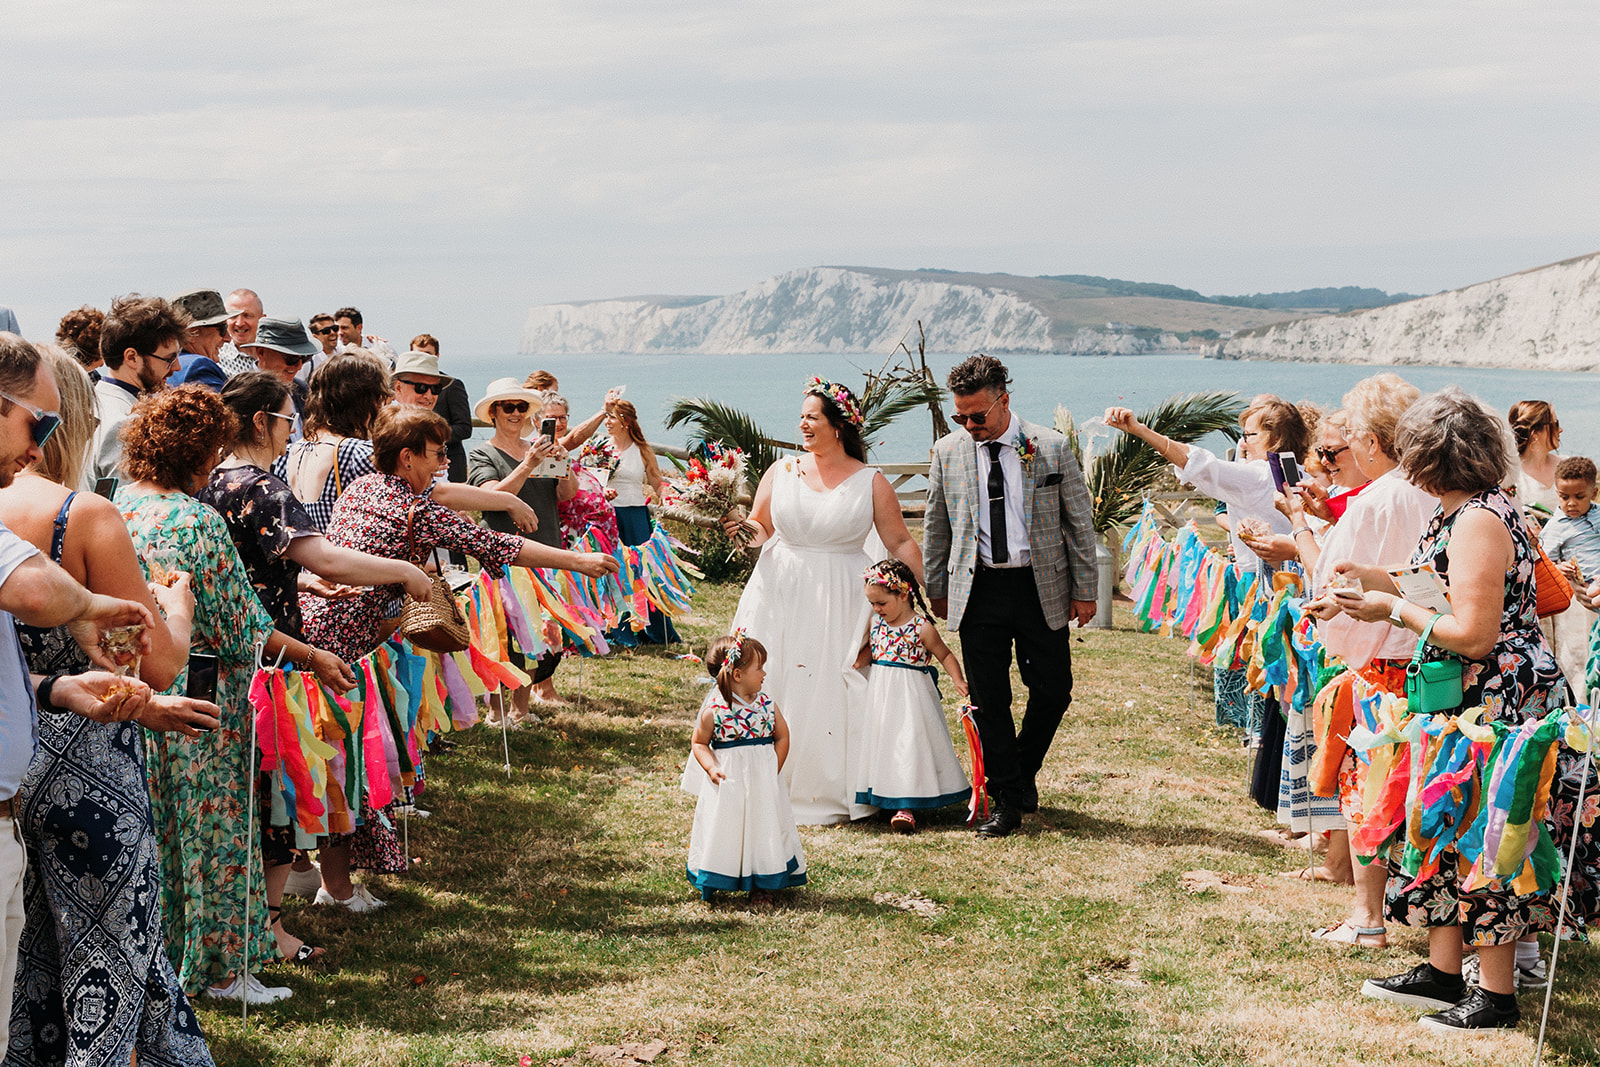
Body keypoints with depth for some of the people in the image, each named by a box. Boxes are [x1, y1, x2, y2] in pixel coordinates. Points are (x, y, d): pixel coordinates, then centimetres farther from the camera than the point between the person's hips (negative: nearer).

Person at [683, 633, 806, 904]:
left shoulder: (766, 704, 0)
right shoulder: (714, 709, -10)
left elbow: (782, 737, 9)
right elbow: (699, 743, 0)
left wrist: (773, 770, 0)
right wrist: (711, 768, -14)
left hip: (762, 780, 3)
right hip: (728, 781, -3)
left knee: (763, 827, 5)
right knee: (721, 828, 2)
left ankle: (761, 884, 19)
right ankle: (711, 884, 17)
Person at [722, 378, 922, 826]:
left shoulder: (871, 483, -1)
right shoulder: (781, 471, 5)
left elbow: (900, 543, 0)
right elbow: (761, 529, 13)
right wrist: (745, 528, -10)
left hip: (841, 599, -2)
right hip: (781, 594, 2)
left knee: (832, 692, -4)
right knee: (767, 681, 0)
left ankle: (834, 790, 9)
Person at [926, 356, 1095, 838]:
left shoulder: (1051, 448, -3)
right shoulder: (948, 451, 2)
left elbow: (1080, 522, 2)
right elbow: (935, 527, 12)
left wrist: (1084, 590, 1)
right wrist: (937, 590, 11)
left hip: (1042, 587, -1)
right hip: (978, 590, 1)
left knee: (1053, 690, 2)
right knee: (989, 700, 1)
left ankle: (1024, 770, 28)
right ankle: (1006, 799, 12)